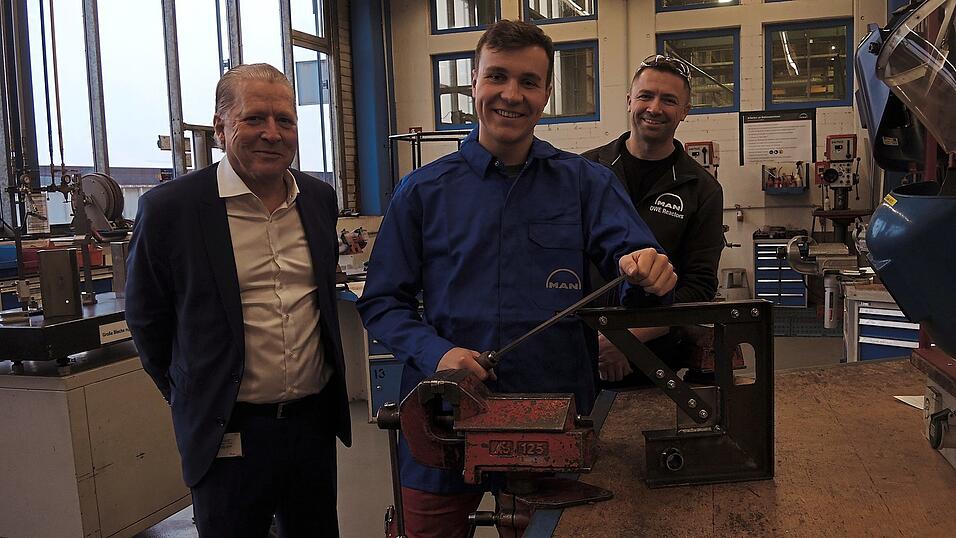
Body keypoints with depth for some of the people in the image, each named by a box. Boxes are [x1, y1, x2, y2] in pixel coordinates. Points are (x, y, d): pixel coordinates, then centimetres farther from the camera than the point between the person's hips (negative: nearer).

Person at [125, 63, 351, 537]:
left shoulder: (319, 199, 3)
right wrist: (191, 400, 9)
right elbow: (146, 319, 0)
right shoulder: (169, 208, -11)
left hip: (316, 420, 5)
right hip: (231, 434, -4)